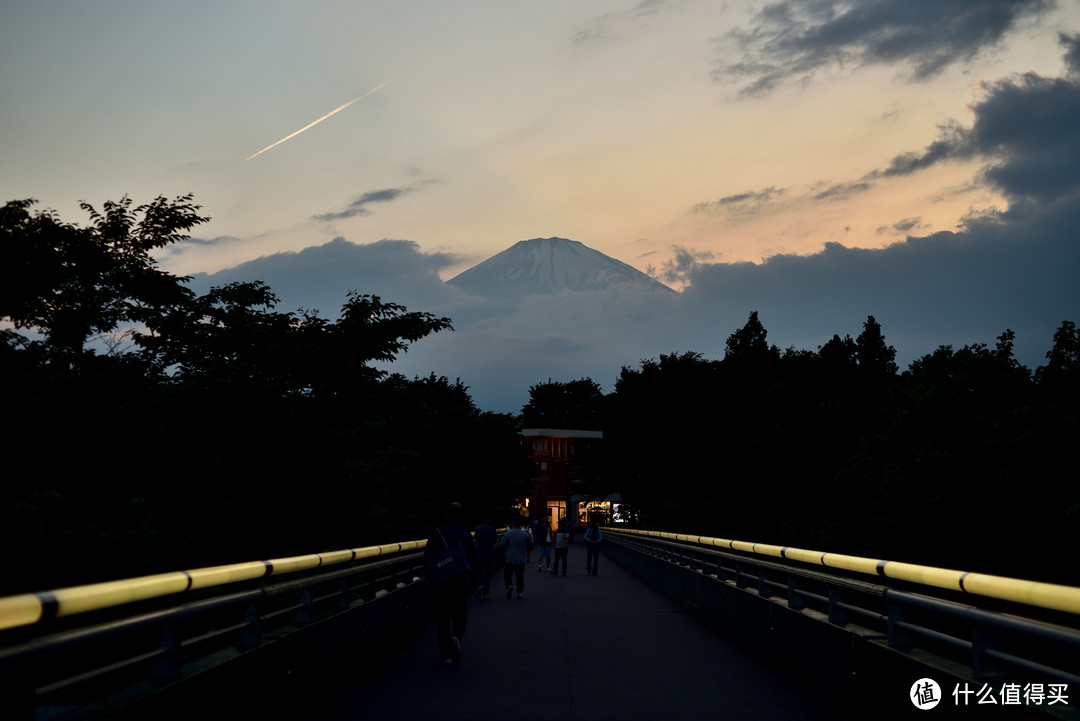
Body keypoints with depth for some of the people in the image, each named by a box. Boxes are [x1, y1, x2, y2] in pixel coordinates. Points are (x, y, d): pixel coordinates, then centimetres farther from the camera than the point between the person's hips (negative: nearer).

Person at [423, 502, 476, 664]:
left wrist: (428, 577, 5)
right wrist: (469, 580, 15)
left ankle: (446, 653, 6)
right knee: (460, 613, 13)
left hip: (440, 582, -1)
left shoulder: (436, 533, -2)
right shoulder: (465, 535, 4)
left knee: (442, 617, 7)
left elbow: (428, 557, -4)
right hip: (461, 580, 1)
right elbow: (473, 559, 5)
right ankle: (456, 636, -16)